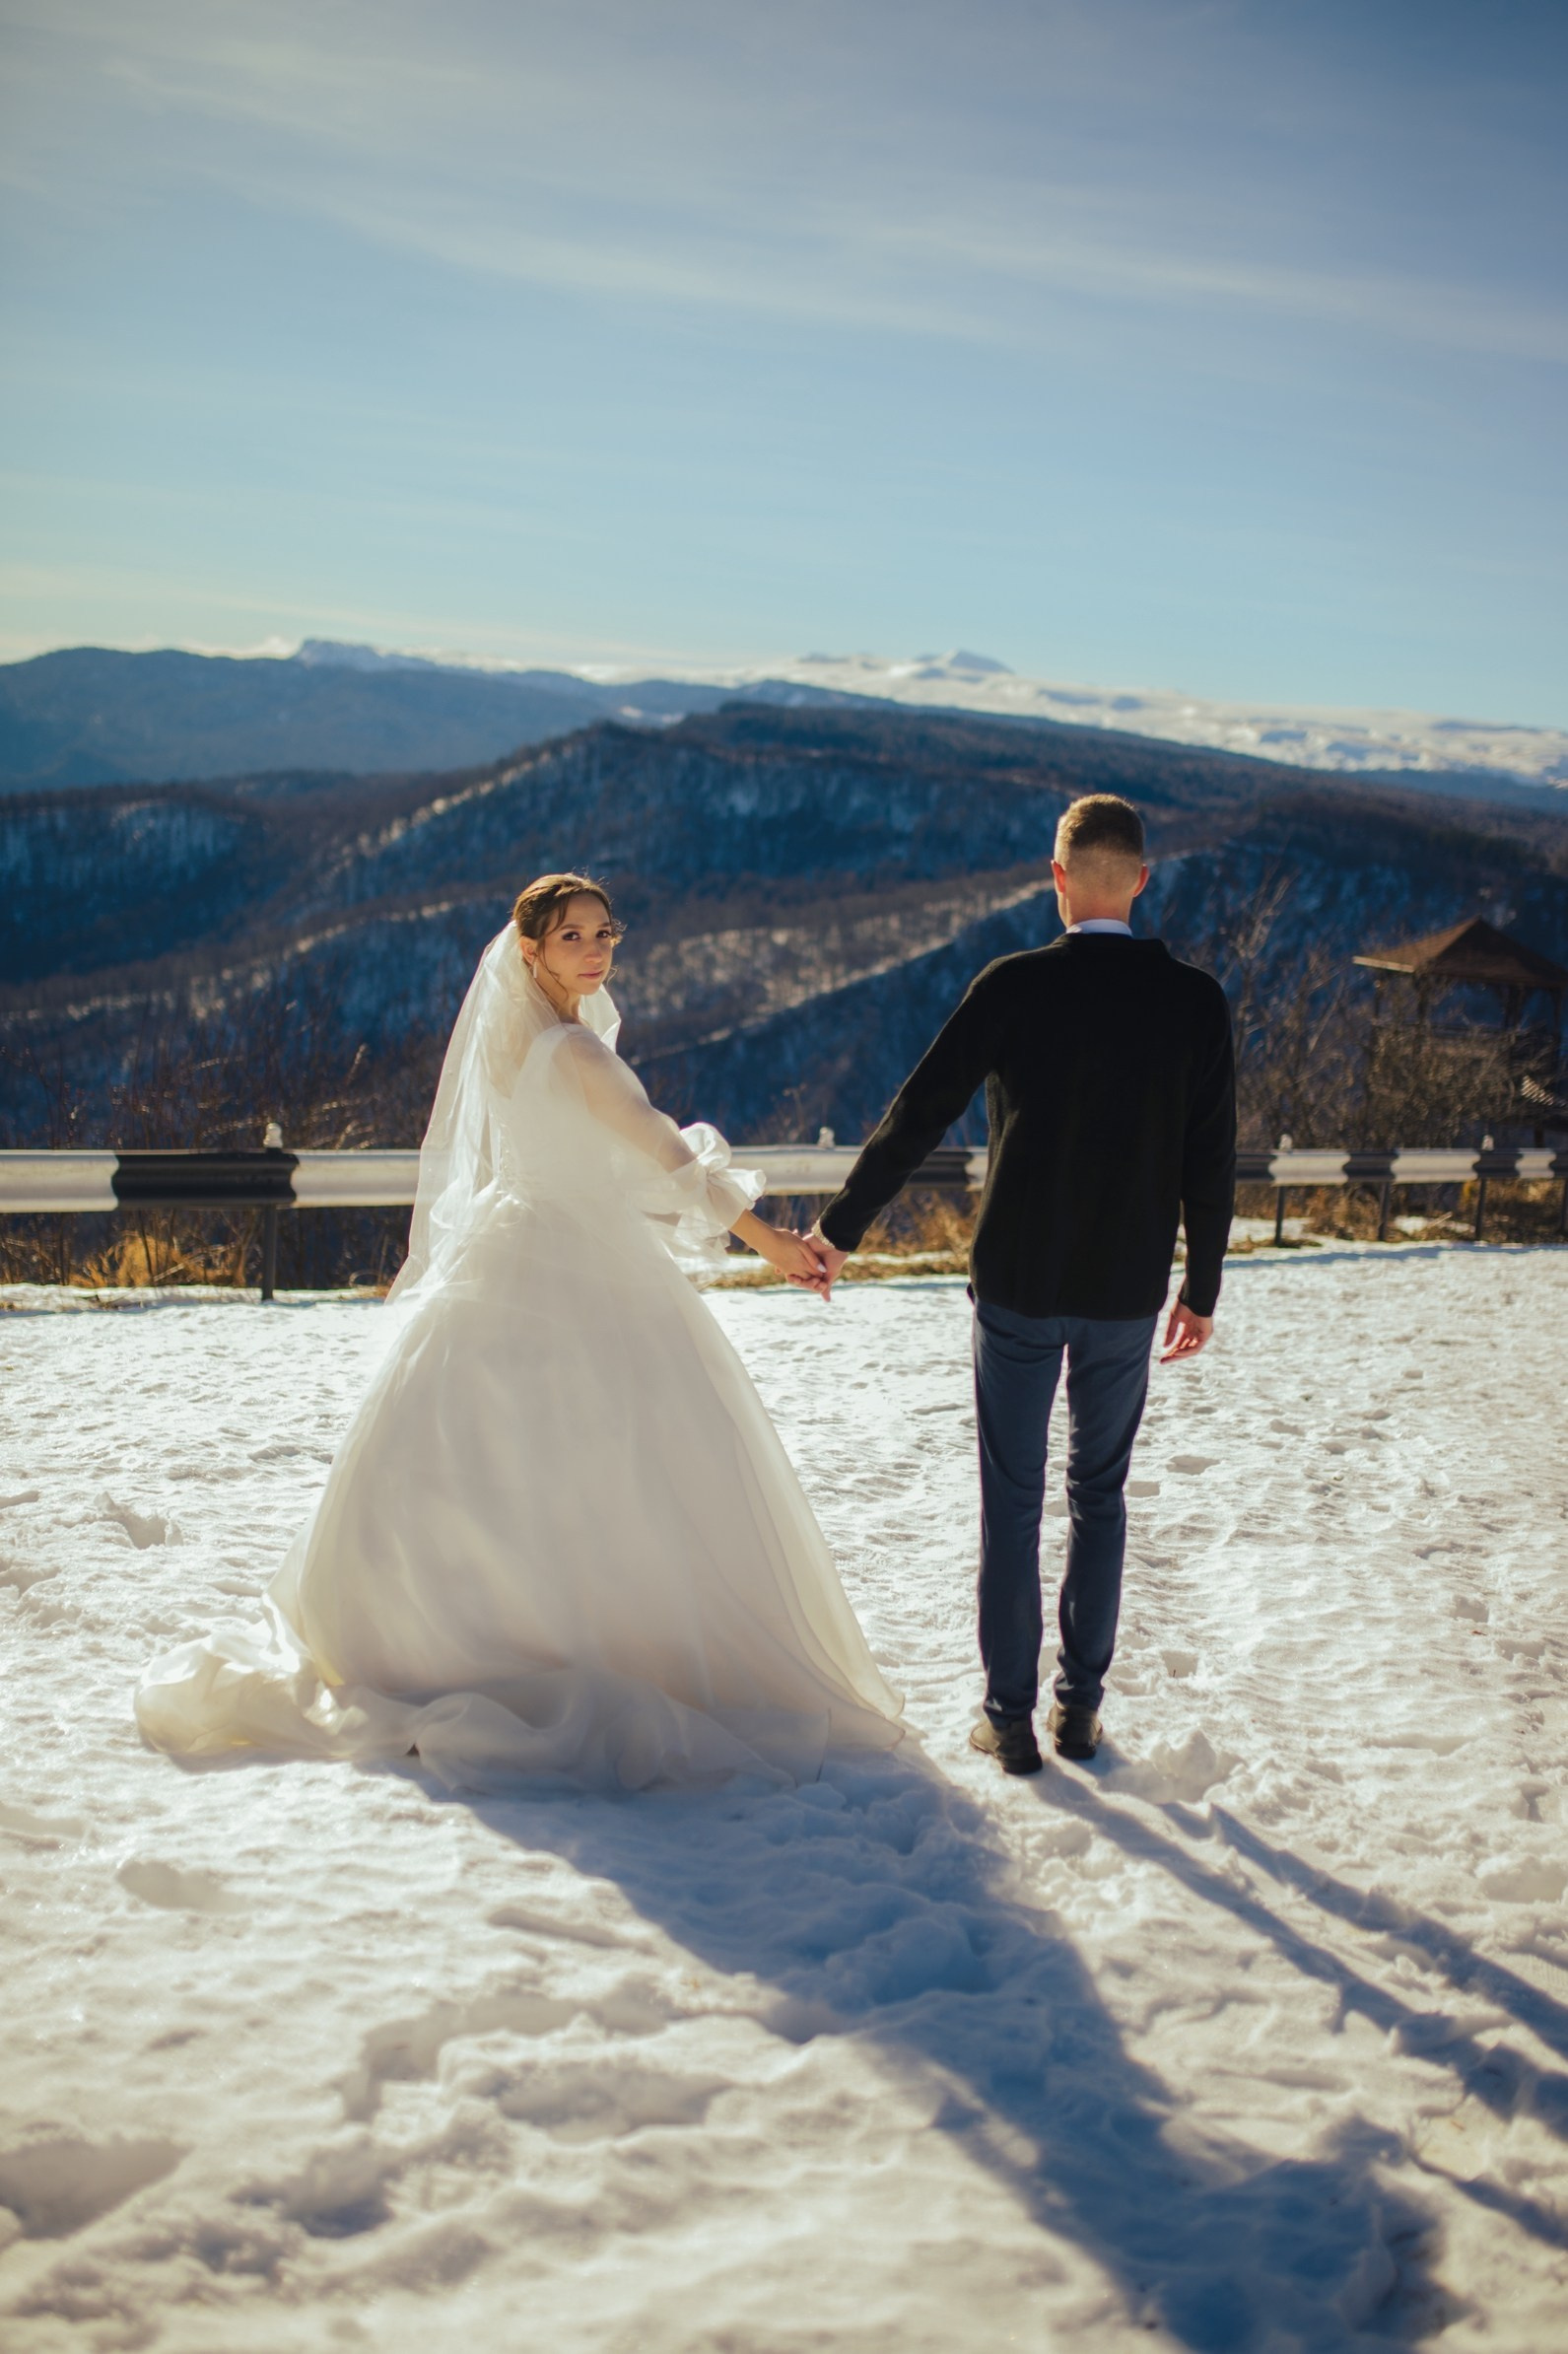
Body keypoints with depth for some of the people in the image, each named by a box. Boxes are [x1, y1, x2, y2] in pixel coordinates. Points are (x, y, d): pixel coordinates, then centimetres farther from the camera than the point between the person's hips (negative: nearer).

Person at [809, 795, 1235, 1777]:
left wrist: (841, 1229, 0)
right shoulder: (1195, 998, -6)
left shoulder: (1012, 986, -12)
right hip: (1128, 1290, 2)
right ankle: (1081, 1705, 22)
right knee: (1101, 1493, 17)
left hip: (1019, 1284, -2)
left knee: (1013, 1501, 9)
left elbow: (918, 1116, -10)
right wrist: (1202, 1289, 9)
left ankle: (1012, 1717, 15)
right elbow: (1211, 1159, -2)